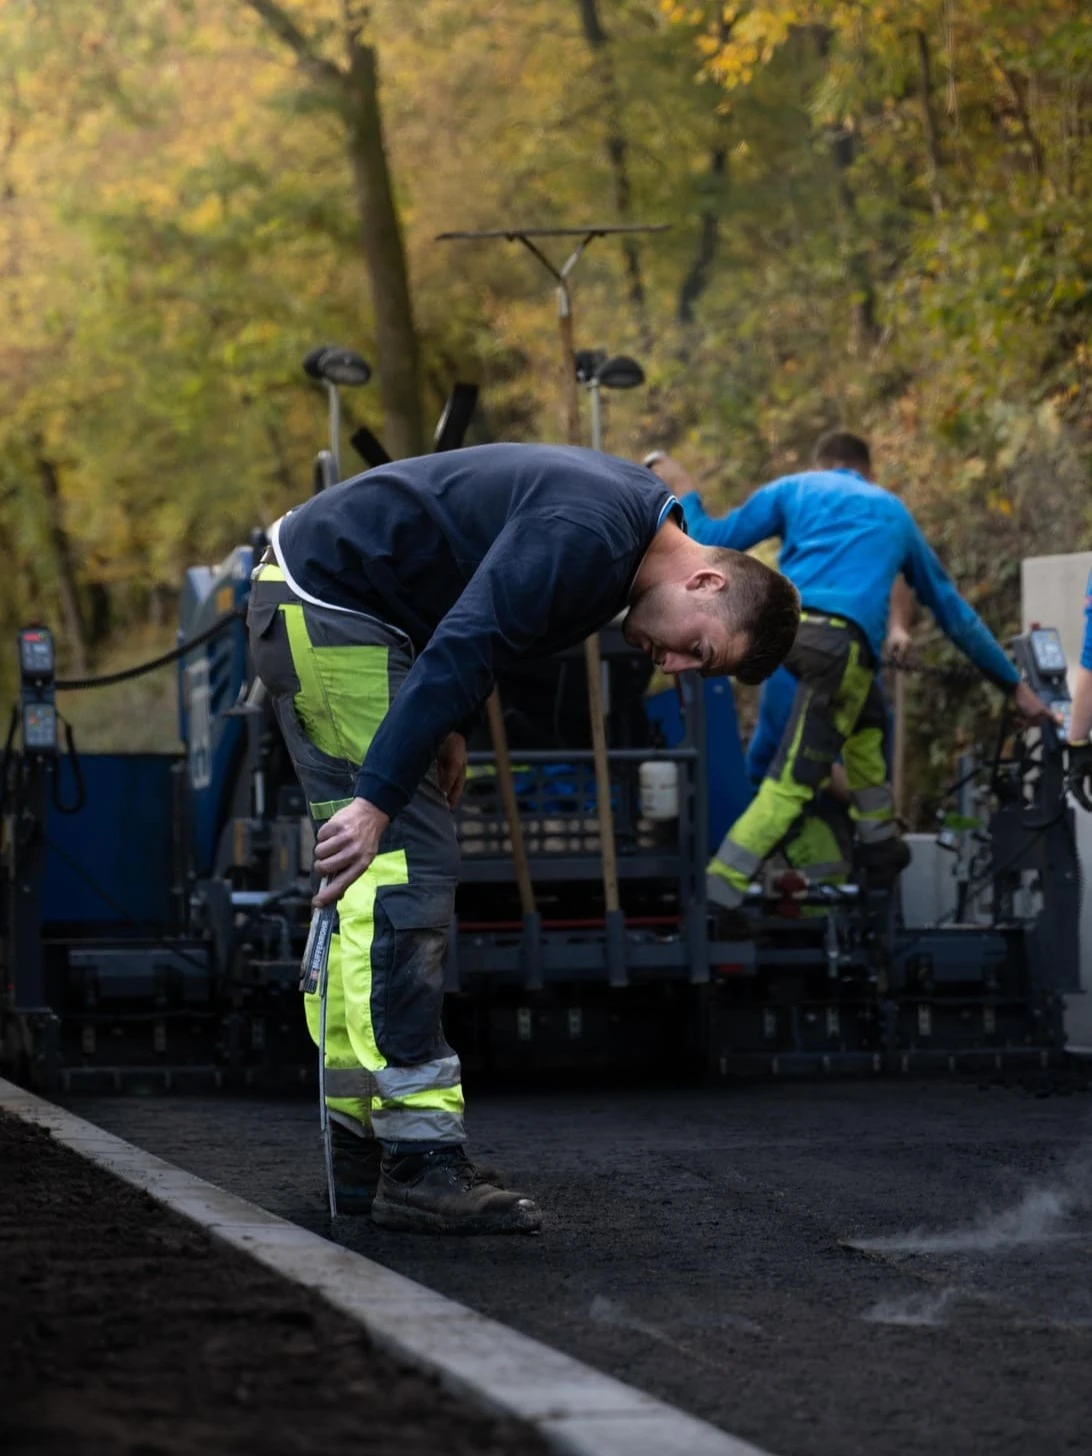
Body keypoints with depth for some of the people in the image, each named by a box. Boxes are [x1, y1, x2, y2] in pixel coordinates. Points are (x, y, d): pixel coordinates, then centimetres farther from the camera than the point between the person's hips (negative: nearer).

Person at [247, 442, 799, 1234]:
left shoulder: (632, 517, 8)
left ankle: (363, 1142, 15)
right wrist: (376, 802, -30)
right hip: (326, 603, -11)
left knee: (373, 881, 11)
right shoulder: (585, 537, -23)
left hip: (316, 605, 11)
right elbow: (461, 649, -29)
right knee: (407, 868, -13)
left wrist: (449, 726, 6)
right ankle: (418, 1164, -14)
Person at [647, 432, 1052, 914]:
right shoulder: (894, 512, 32)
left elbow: (712, 544, 18)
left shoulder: (794, 489, 26)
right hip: (844, 642, -2)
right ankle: (718, 891, -16)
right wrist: (1014, 685, 45)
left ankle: (880, 847, 27)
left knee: (865, 717, 28)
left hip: (779, 625, 2)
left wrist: (683, 492, 37)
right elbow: (953, 612, 37)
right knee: (792, 780, -4)